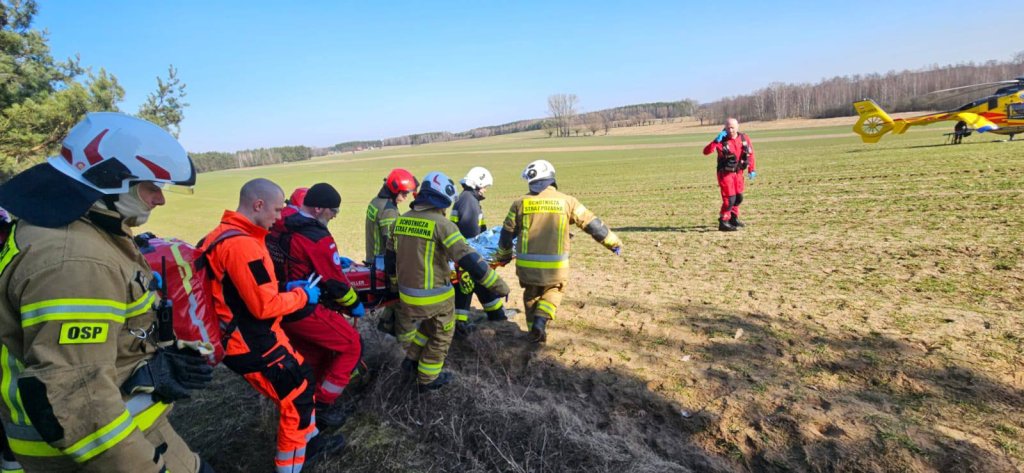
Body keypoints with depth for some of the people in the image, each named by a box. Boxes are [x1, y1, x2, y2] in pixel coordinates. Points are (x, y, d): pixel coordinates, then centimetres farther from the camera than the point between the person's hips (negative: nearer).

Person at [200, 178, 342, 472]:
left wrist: (286, 288, 7)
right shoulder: (241, 244, -27)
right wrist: (302, 295, -10)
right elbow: (265, 306, -26)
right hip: (253, 346, -10)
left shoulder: (228, 235, 8)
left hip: (251, 337, 10)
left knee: (302, 381, 21)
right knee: (297, 399, 3)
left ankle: (310, 441, 39)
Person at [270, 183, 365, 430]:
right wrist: (355, 305, 0)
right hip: (305, 311, -9)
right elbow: (335, 282, -15)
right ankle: (321, 408, 9)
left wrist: (335, 259, 23)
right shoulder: (318, 238, -22)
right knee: (350, 345, 5)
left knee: (312, 355, 25)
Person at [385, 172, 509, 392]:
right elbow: (469, 260, -24)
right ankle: (427, 379, 30)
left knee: (428, 323, 34)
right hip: (435, 296, -6)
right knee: (440, 337, 18)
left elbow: (390, 257, 11)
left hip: (407, 294, 6)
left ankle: (412, 359, 38)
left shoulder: (401, 220, 1)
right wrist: (498, 284, -18)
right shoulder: (441, 224, -20)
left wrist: (398, 282, 28)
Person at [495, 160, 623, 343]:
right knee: (554, 290, 24)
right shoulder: (566, 201, -1)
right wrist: (613, 242, 16)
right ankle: (541, 320, 3)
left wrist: (503, 256, 26)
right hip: (555, 265, -1)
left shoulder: (520, 203, 0)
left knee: (531, 294, 25)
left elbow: (507, 233, 9)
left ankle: (534, 330, 29)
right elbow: (592, 224, 4)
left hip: (527, 264, 1)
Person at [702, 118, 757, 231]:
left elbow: (750, 153, 11)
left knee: (739, 198, 16)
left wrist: (751, 169, 10)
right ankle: (723, 223, 0)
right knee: (729, 198, -11)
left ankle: (733, 218, 36)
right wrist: (716, 141, -38)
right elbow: (706, 151, -28)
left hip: (738, 172, 6)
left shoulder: (744, 138, -2)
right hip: (725, 174, -6)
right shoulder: (722, 141, -16)